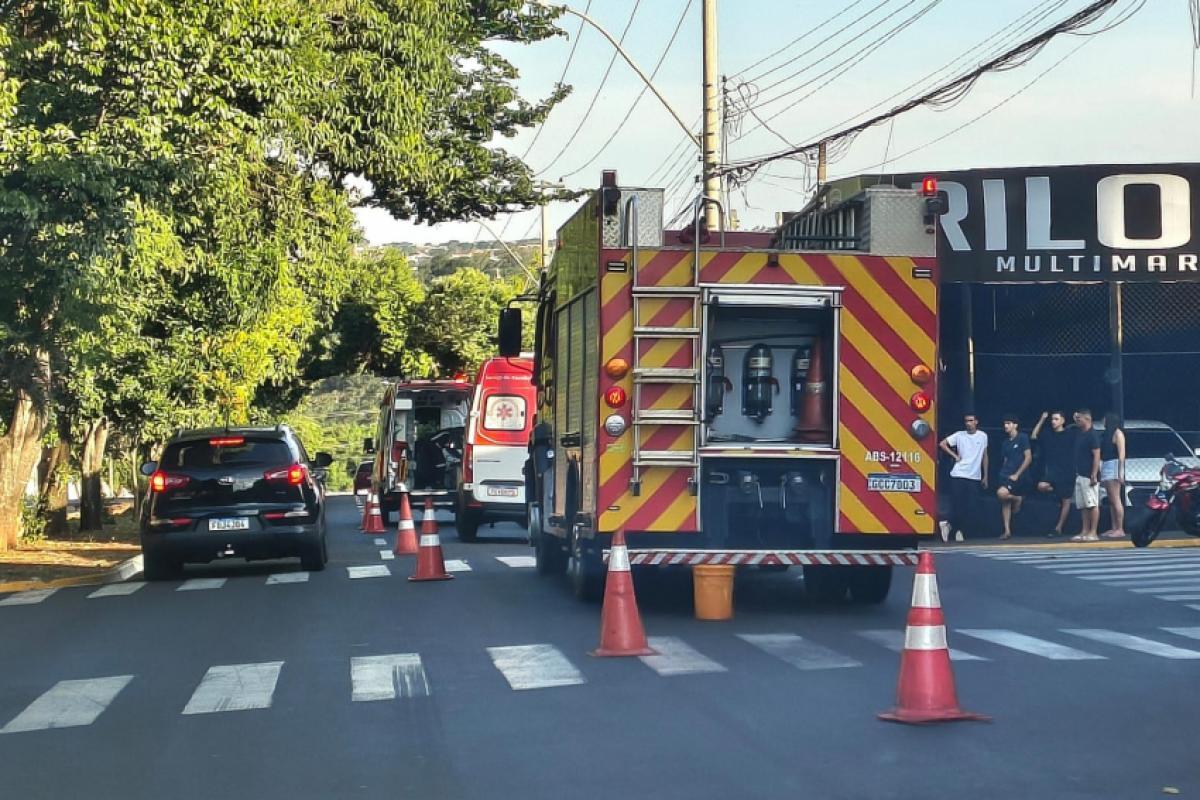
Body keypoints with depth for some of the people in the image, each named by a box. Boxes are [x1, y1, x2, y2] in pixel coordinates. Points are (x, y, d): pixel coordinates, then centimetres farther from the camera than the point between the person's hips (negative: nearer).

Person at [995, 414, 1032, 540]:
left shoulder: (1023, 438, -4)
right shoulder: (1005, 442, 15)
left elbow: (1028, 458, -9)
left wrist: (1017, 475, -13)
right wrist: (1004, 473, 5)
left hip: (1018, 476, -6)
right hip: (1005, 475, 6)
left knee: (1001, 493, -26)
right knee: (1005, 502, 0)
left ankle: (1018, 499, 3)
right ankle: (1007, 531, 4)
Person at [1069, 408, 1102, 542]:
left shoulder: (1092, 435, -11)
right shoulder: (1079, 434, 16)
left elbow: (1097, 456, -16)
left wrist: (1094, 475, -21)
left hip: (1089, 476, -9)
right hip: (1079, 475, 9)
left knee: (1092, 504, -7)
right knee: (1082, 506, 10)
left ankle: (1093, 533, -7)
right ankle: (1084, 532, 13)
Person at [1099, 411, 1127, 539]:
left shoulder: (1117, 433, -6)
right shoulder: (1107, 433, 19)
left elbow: (1121, 453, -14)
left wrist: (1121, 472, -20)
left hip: (1114, 466, -9)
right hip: (1105, 467, 9)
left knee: (1116, 499, -10)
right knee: (1112, 500, 8)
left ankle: (1120, 530, -11)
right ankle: (1114, 528, 9)